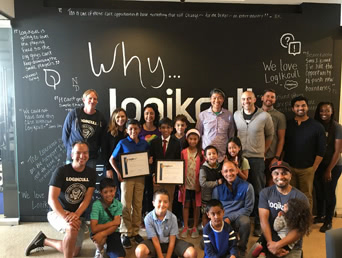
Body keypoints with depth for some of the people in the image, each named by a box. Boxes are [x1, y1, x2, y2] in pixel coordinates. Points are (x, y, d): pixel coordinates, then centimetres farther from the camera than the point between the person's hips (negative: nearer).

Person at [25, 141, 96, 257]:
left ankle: (44, 241, 29)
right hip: (58, 212, -5)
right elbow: (52, 199, -23)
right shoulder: (61, 171, -16)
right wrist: (66, 217, -38)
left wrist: (76, 215, -28)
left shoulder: (91, 173, -6)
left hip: (78, 215, 5)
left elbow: (87, 199, -10)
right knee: (72, 228, -37)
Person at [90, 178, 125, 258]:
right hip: (98, 232, -1)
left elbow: (116, 225, -16)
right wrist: (113, 222, -21)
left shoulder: (118, 204, -9)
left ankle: (109, 248, 16)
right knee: (100, 240, -35)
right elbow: (94, 229, -24)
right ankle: (100, 250, 2)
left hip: (112, 233, 1)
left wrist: (103, 233, -34)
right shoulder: (96, 205, -19)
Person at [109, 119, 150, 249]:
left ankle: (135, 231, 20)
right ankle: (125, 233, 9)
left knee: (138, 205, 8)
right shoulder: (122, 143, -1)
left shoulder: (145, 144, 6)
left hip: (140, 177, 3)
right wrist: (118, 172, -7)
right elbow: (112, 159, 3)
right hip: (127, 177, -2)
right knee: (126, 205, 0)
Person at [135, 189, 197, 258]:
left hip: (169, 242, 2)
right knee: (140, 251, -35)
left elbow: (172, 241, -11)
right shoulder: (148, 218, -20)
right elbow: (155, 241, -15)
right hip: (155, 242, -1)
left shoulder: (173, 217, -16)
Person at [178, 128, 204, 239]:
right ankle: (185, 227, 19)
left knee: (196, 206, 8)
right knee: (186, 205, 8)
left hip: (196, 184, 0)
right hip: (186, 183, 1)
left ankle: (195, 228, 21)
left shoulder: (201, 153, -2)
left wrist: (199, 184, -6)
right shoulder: (183, 152, 0)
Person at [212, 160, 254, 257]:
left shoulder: (247, 187, -6)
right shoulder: (218, 188, 2)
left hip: (237, 218, -1)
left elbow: (248, 209, -7)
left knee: (245, 222, -36)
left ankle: (241, 249, -7)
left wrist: (230, 218, -15)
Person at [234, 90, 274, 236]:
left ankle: (258, 225, 17)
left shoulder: (264, 116, -4)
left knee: (258, 192, 5)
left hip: (257, 158, -2)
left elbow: (270, 135, 9)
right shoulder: (235, 115, 3)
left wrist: (263, 152, 4)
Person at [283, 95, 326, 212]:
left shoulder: (317, 127, -2)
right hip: (289, 167, 2)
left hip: (307, 169, -2)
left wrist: (314, 168, -3)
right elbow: (282, 146, 7)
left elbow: (321, 150, 0)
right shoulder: (287, 125, 4)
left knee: (307, 197, 6)